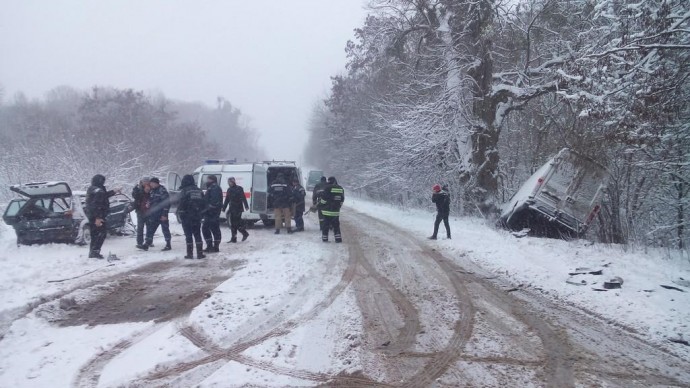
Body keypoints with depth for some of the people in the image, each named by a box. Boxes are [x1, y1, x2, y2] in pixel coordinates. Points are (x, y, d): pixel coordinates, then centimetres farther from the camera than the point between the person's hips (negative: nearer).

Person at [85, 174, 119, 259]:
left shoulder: (91, 189, 16)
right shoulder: (98, 191, -16)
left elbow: (104, 196, 29)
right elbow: (96, 205, -24)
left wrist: (113, 192, 37)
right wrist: (97, 218, -26)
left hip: (91, 216, 10)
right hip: (98, 217, -10)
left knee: (94, 234, 16)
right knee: (102, 233, -6)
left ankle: (92, 252, 19)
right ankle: (95, 251, -12)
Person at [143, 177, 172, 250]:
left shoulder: (162, 191, -15)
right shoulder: (152, 191, 13)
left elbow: (166, 203, -19)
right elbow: (150, 201, 23)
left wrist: (164, 214, -21)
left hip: (162, 215, -8)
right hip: (153, 215, 8)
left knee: (165, 229, 0)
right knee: (150, 229, 7)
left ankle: (168, 245, 8)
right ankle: (148, 243, 12)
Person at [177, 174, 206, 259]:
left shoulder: (184, 191, -10)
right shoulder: (199, 191, 10)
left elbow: (181, 204, -14)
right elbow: (204, 204, 13)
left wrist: (180, 214, -5)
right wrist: (201, 214, 18)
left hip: (187, 217, -5)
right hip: (197, 217, 5)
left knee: (188, 235, 0)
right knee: (197, 235, 10)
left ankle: (190, 254, 1)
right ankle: (200, 253, 8)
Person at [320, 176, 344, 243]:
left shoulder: (327, 188, -11)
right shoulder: (341, 188, 7)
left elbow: (324, 198, -10)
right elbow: (342, 200, 12)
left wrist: (322, 203, 7)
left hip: (327, 210, -4)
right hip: (336, 211, 4)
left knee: (326, 224, 4)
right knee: (336, 225, 11)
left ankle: (324, 238, 7)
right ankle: (338, 238, 7)